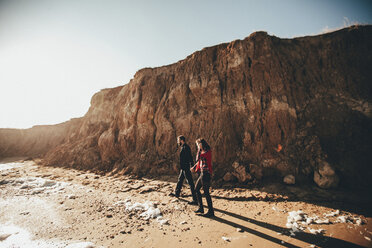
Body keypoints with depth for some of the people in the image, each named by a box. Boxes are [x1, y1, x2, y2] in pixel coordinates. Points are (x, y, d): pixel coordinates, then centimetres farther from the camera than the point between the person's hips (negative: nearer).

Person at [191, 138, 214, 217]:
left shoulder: (207, 152, -15)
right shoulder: (203, 152, 14)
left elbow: (198, 158, -21)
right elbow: (199, 161, 23)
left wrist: (199, 149, -11)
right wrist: (194, 167, 18)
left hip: (206, 173, -10)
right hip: (202, 173, 10)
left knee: (206, 192, -2)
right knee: (196, 189, 15)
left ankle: (211, 211, 11)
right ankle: (201, 208, 26)